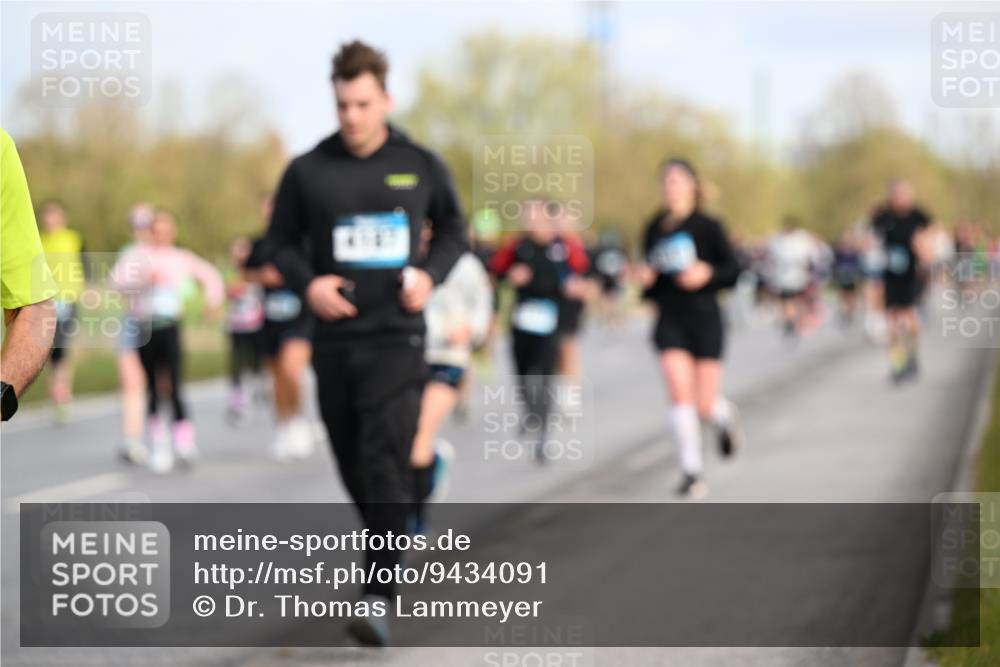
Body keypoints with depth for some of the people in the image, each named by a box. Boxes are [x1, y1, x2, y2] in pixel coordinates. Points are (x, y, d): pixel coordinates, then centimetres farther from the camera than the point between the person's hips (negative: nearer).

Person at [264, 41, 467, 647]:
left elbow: (454, 230, 14)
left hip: (397, 338, -2)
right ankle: (391, 546, 33)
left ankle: (379, 597, -17)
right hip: (335, 338, 2)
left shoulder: (422, 166, 1)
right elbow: (282, 241, 11)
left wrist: (431, 273, -4)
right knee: (353, 467, 9)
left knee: (386, 464, -14)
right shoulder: (308, 171, 1)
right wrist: (307, 282, -9)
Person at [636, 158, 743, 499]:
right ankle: (691, 472, -10)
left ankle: (725, 415, 38)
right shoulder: (654, 228, 7)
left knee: (705, 406, 0)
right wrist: (646, 279, -5)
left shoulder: (707, 226, -4)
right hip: (669, 319, 2)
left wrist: (707, 273, -22)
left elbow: (732, 270, -4)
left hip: (704, 318, -2)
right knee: (681, 394, -15)